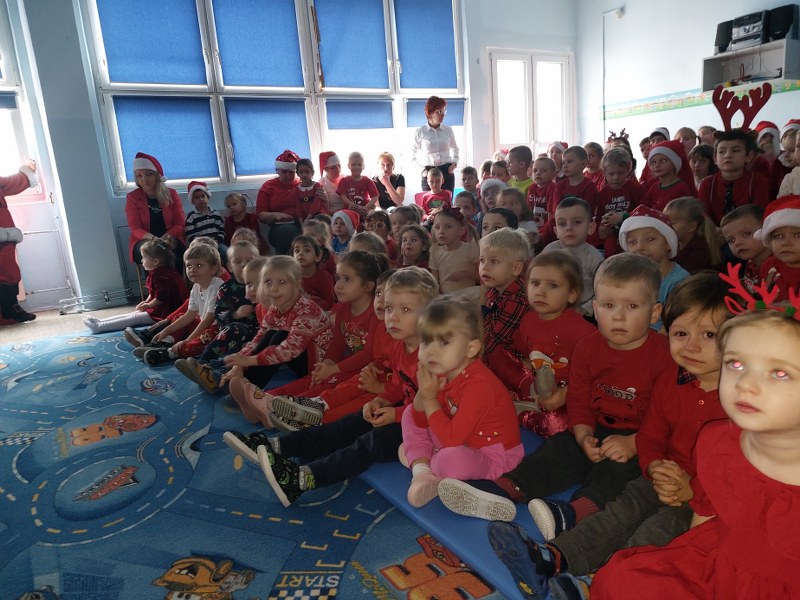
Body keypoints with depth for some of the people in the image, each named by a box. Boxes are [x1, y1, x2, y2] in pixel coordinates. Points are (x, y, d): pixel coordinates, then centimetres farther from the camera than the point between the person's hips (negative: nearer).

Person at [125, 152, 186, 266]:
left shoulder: (171, 194, 6)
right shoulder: (132, 197, 3)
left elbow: (180, 225, 5)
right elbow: (135, 229, -3)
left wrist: (166, 236, -16)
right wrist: (154, 239, -24)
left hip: (170, 240, 1)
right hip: (144, 241, 0)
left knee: (171, 251, -34)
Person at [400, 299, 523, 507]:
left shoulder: (478, 385, -32)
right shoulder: (440, 374, -5)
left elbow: (452, 439, -34)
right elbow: (420, 422, 2)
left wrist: (430, 399, -27)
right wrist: (422, 395, -18)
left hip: (493, 458, -9)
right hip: (459, 444, 9)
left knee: (451, 460, -40)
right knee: (410, 414, 11)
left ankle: (418, 457, -4)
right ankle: (421, 470, -5)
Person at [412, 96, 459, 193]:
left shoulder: (448, 130, 6)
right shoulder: (420, 132, -1)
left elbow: (454, 148, 23)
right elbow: (413, 155, 7)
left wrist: (455, 162, 6)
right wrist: (422, 169, -4)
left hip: (447, 171, 2)